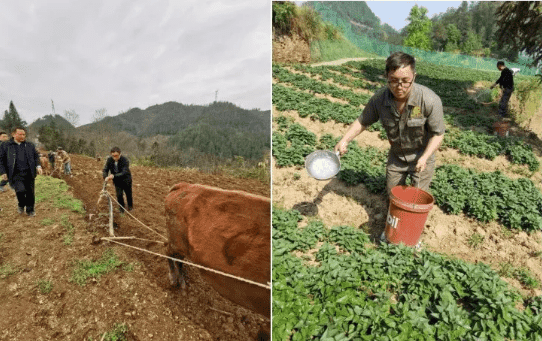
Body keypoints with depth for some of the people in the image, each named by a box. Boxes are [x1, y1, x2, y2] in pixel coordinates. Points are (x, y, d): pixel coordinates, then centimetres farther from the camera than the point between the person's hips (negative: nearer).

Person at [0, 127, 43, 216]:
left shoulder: (30, 145, 13)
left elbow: (36, 156, 18)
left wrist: (38, 166, 0)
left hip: (29, 173, 3)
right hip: (16, 174, -3)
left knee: (30, 192, 4)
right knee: (20, 190, -21)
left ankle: (30, 210, 21)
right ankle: (21, 205, 8)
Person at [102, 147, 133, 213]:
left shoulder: (125, 160, -28)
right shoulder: (109, 160, -16)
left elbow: (124, 173, -36)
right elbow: (105, 170, -15)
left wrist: (114, 176, -50)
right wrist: (106, 177, -36)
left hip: (126, 180, -2)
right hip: (117, 181, 2)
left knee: (128, 194, 14)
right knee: (119, 195, -6)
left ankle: (130, 206, 43)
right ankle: (121, 207, 21)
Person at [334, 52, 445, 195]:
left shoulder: (430, 100, -29)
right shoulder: (379, 99, -21)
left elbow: (438, 134, -18)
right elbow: (362, 121, -6)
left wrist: (424, 157, -29)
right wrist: (344, 140, -19)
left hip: (422, 155, -3)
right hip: (396, 155, 3)